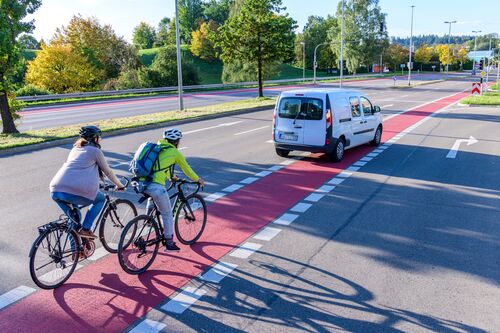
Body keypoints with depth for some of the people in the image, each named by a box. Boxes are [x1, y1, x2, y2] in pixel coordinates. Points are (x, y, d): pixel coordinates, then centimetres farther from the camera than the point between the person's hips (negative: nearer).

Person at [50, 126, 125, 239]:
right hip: (73, 192, -7)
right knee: (101, 199, 19)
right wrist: (119, 185, 31)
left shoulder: (75, 148, 28)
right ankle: (85, 229, 8)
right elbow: (108, 171, 16)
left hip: (55, 190, 7)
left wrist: (95, 182, 55)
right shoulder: (95, 150, 8)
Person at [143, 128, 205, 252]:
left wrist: (171, 177, 55)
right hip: (156, 186, -6)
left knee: (152, 195, 41)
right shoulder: (175, 153, 5)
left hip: (141, 183, 6)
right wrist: (198, 180, 35)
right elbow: (187, 169, 18)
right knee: (167, 214, 11)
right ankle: (170, 243, 20)